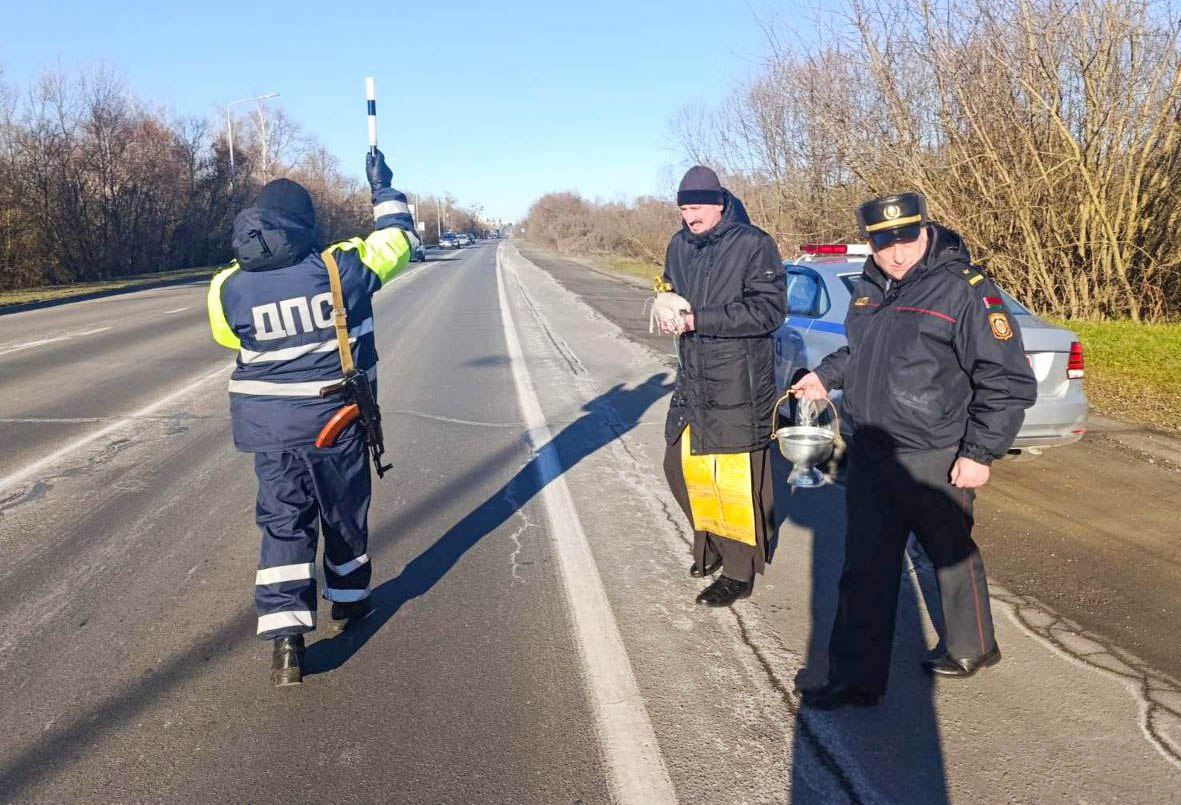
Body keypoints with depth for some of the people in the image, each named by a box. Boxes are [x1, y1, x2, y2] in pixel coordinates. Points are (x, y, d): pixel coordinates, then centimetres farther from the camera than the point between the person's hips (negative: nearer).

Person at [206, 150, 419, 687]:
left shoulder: (228, 287, -7)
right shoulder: (340, 267, -13)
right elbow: (399, 239, 1)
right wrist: (383, 187, 14)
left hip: (267, 425, 1)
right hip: (335, 419, -1)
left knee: (283, 521, 7)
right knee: (345, 514, 18)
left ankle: (285, 635, -3)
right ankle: (347, 601, 37)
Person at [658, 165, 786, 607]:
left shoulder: (752, 245, -12)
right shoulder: (679, 246, 9)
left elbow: (769, 310, -18)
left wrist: (699, 320, -22)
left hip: (739, 384, -7)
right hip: (692, 378, 7)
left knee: (736, 476, -2)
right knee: (681, 466, 13)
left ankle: (739, 571, 14)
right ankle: (713, 542, 35)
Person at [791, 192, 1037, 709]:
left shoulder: (964, 290, -15)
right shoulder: (868, 288, 7)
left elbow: (1009, 380, -14)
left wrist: (981, 452, -16)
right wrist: (827, 377, 14)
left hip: (935, 464, -6)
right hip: (869, 457, 6)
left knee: (953, 557, 16)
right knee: (864, 572, 8)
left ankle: (972, 648, 41)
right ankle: (857, 680, 19)